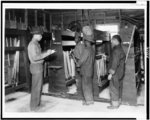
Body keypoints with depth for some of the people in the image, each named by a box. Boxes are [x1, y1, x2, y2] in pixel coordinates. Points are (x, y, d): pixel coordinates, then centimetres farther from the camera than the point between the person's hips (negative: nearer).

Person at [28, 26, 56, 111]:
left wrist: (47, 53, 9)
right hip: (36, 67, -10)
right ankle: (34, 106, 5)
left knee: (39, 86, 15)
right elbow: (35, 57, -24)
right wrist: (46, 54, -20)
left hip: (38, 66, 10)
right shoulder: (32, 44, -17)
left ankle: (37, 103, 25)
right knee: (36, 87, -4)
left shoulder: (36, 44, 15)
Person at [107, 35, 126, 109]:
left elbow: (115, 63, -22)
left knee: (113, 89, -3)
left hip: (116, 73, -10)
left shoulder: (116, 50, -18)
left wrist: (111, 73, -19)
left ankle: (115, 104, 4)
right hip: (120, 73, 10)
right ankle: (117, 102, 25)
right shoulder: (120, 49, 14)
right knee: (118, 88, 15)